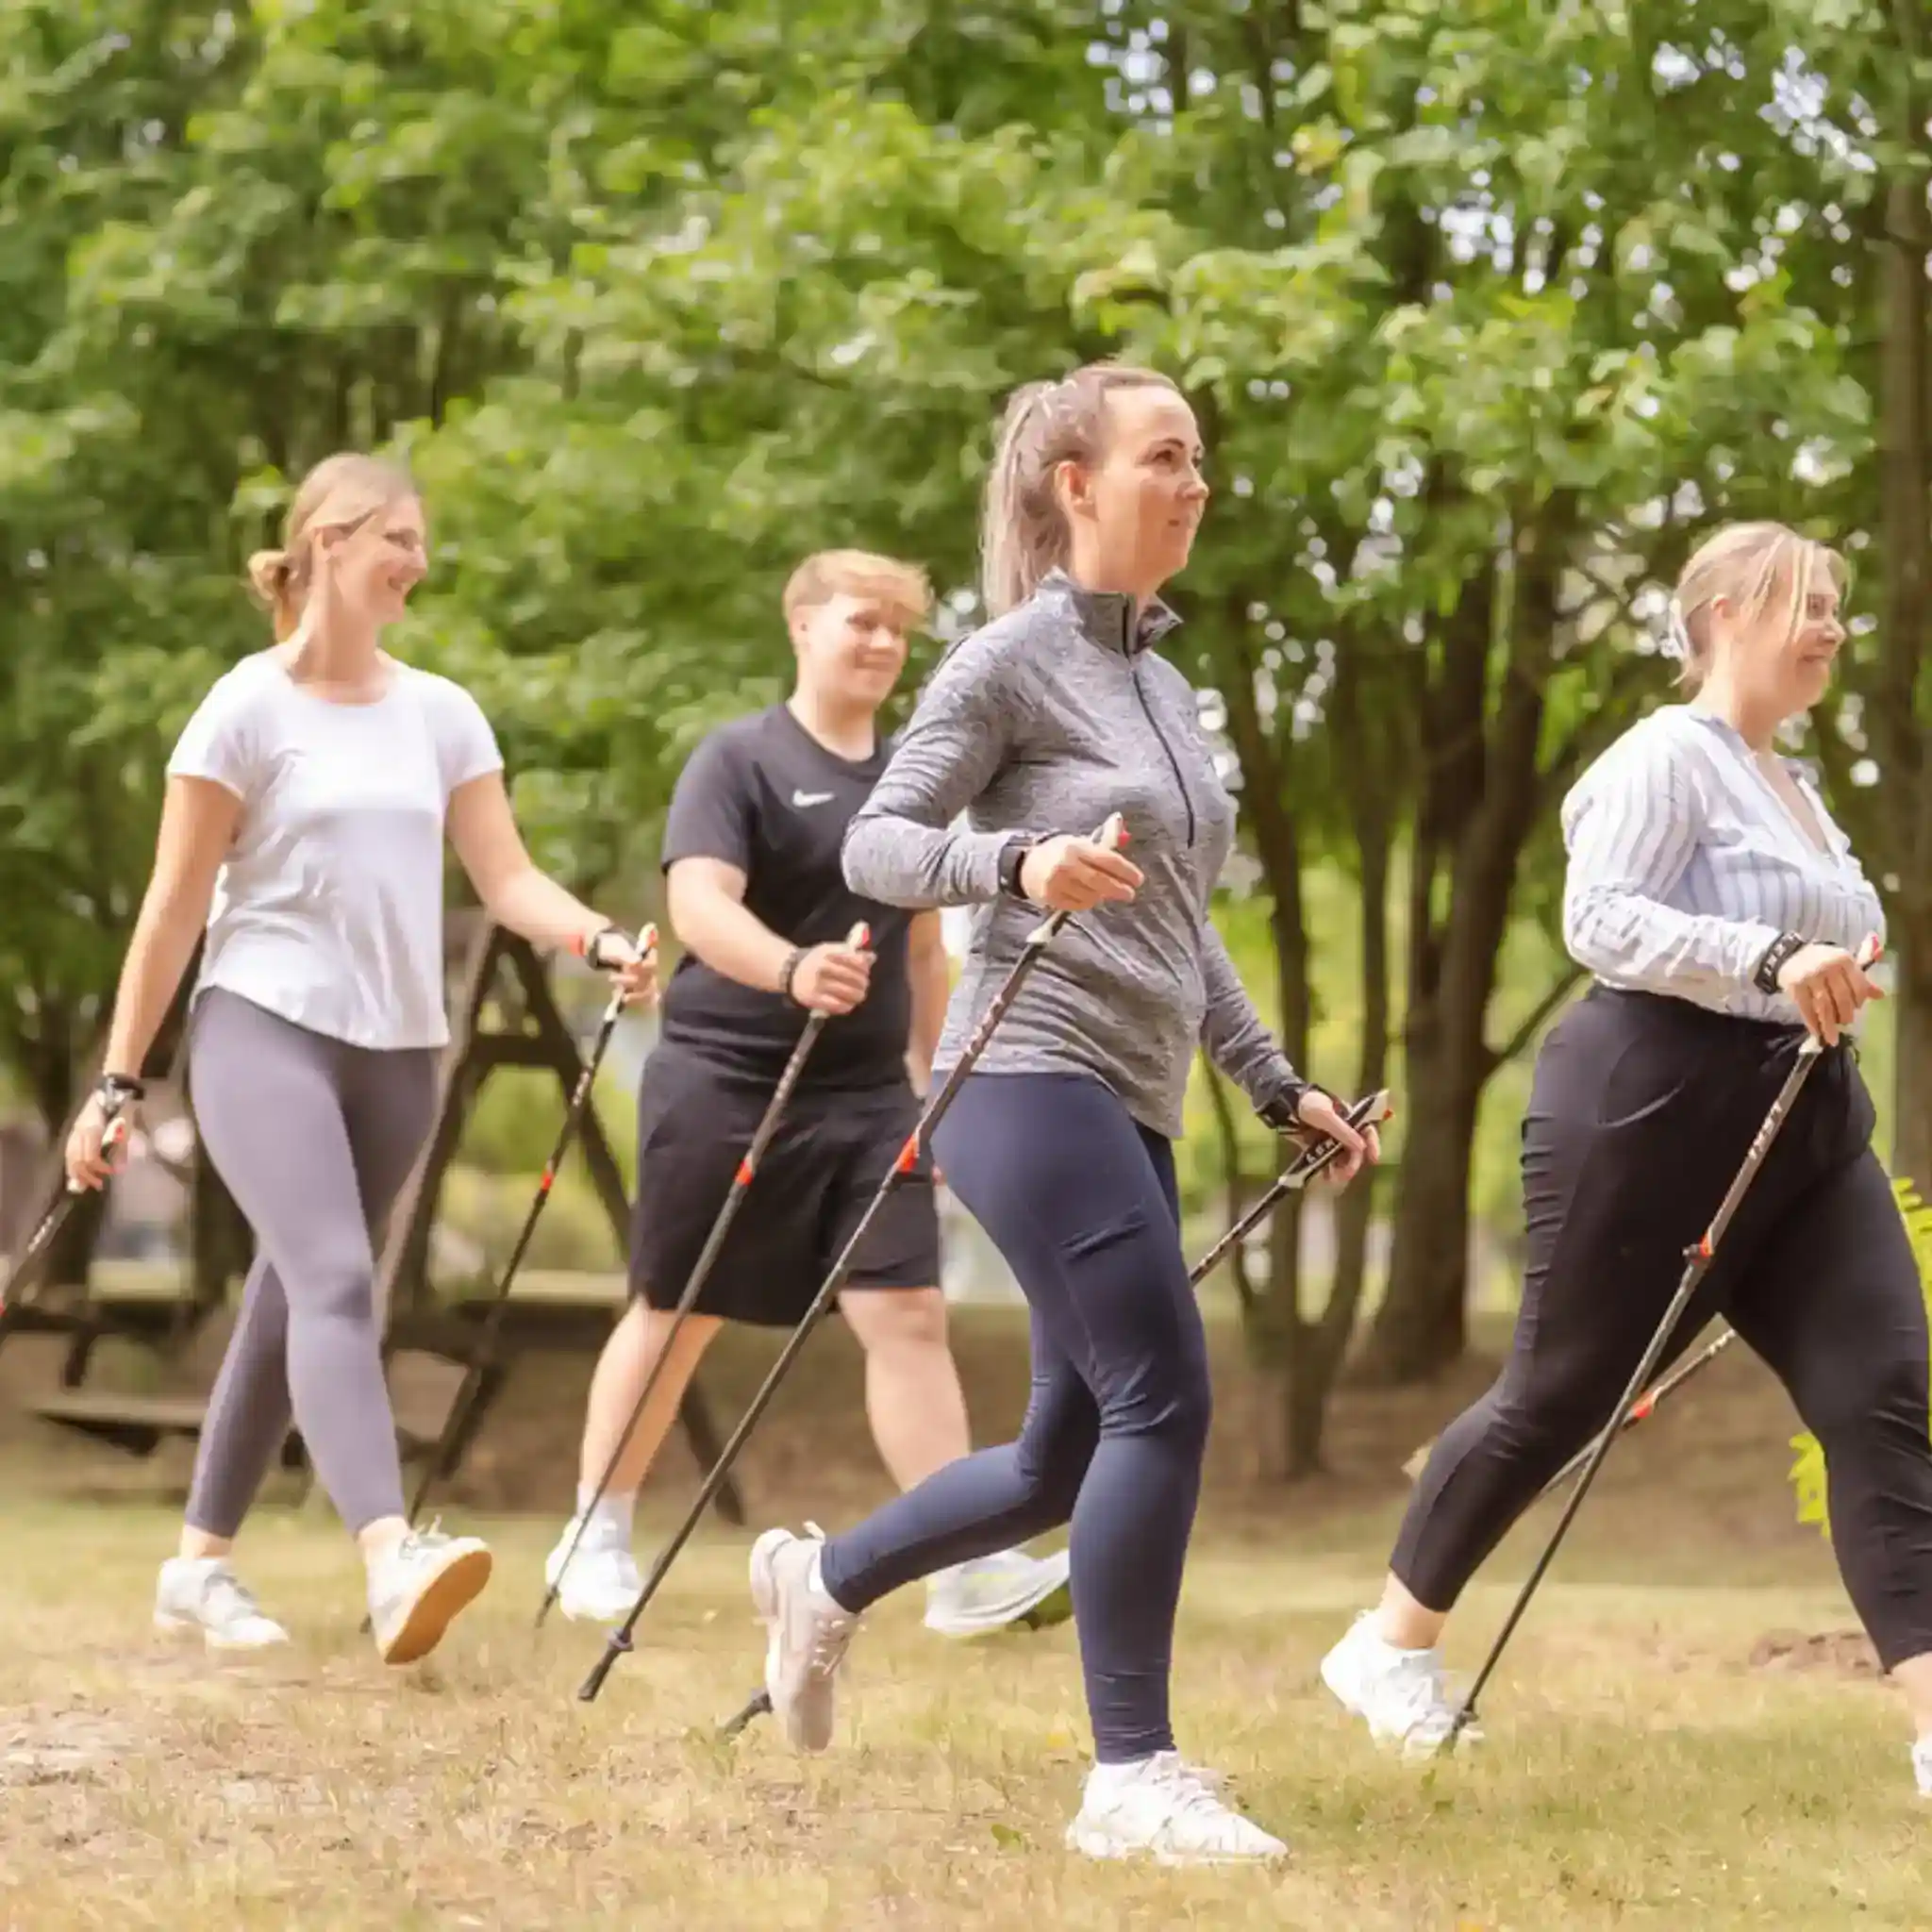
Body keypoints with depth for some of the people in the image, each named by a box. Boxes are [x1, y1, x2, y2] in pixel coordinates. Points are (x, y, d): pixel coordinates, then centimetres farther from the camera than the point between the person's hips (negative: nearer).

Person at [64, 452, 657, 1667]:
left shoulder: (442, 715, 11)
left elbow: (508, 881, 6)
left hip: (398, 1051, 5)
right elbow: (175, 907, -2)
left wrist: (601, 941, -14)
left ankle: (201, 1564, 21)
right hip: (265, 1027, -5)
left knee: (293, 1303, 10)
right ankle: (391, 1557, -38)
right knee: (334, 1280, -22)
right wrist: (120, 1080, -3)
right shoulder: (250, 709, -3)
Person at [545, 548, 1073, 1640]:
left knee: (909, 1313, -7)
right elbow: (700, 904, -22)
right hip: (725, 1079, -4)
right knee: (678, 1317, 7)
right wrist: (793, 969, -40)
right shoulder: (741, 761, -7)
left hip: (866, 1096, 4)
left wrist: (936, 1084, 20)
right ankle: (596, 1539, 23)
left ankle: (971, 1570, -12)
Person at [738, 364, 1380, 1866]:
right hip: (1036, 1075, -9)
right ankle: (1132, 1775, -11)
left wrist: (1277, 1085, 21)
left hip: (1134, 1106, 9)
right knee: (1164, 1400, -16)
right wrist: (1017, 862, -27)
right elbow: (876, 843, -9)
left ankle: (825, 1580, 31)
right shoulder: (1012, 660, -5)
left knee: (1076, 1449, 10)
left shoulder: (1163, 681, 18)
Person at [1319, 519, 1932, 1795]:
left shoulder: (1793, 787, 20)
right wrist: (1769, 962, -30)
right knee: (1559, 1397, 3)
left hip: (1800, 1122, 8)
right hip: (1654, 1111, -8)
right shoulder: (1669, 756, -9)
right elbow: (1598, 920, -22)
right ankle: (1393, 1643, 23)